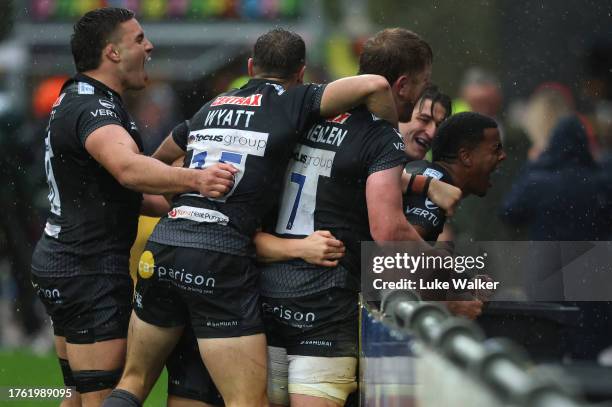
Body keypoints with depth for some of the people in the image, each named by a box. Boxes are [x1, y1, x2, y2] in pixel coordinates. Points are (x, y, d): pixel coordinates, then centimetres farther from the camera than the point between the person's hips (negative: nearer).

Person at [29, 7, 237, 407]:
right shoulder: (92, 108, -19)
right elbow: (128, 168, -40)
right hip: (90, 269, -11)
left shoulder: (79, 101, 16)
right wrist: (195, 179, -55)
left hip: (64, 262, 11)